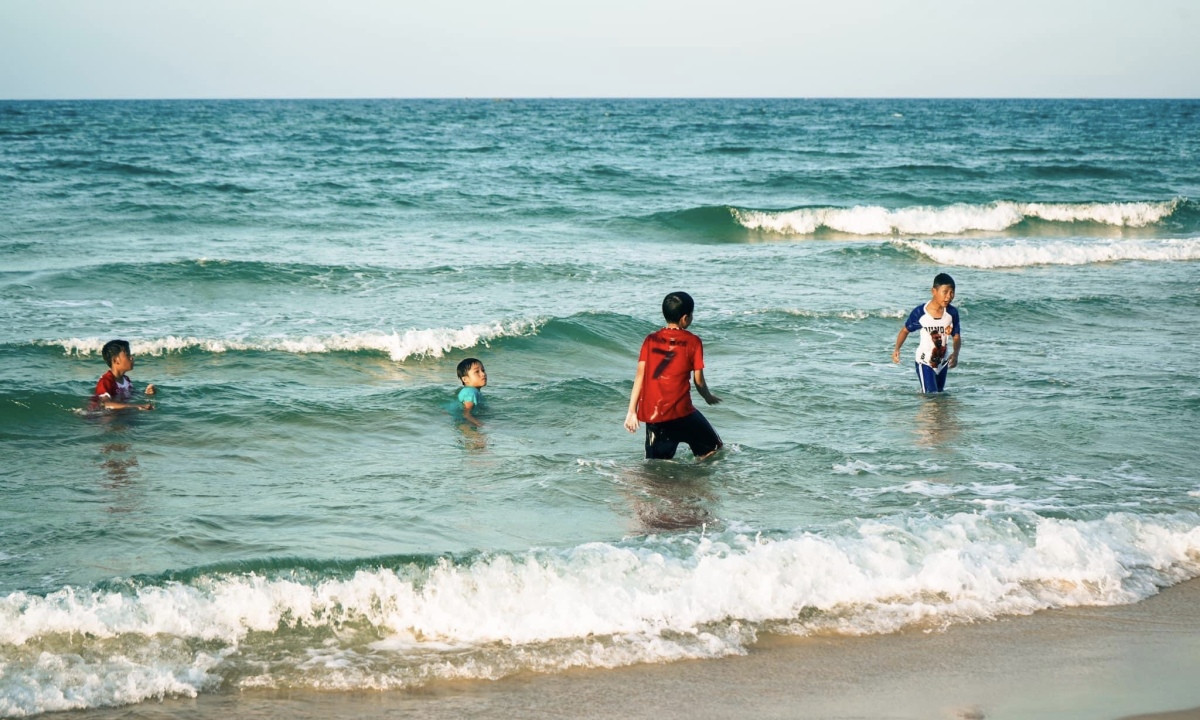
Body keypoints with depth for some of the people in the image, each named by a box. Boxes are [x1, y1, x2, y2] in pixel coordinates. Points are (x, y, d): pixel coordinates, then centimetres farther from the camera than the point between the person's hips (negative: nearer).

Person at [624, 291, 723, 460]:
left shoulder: (651, 339, 8)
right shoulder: (693, 342, -1)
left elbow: (640, 376, 5)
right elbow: (698, 381, 1)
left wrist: (632, 411, 7)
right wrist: (709, 397, 22)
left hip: (651, 413, 4)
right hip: (680, 411, -4)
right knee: (713, 450, 13)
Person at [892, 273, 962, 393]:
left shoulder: (952, 312, -12)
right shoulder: (920, 312, -20)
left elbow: (956, 337, -3)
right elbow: (905, 330, -4)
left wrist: (955, 354, -23)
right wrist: (897, 349, -18)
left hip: (943, 361, 4)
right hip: (925, 362, -4)